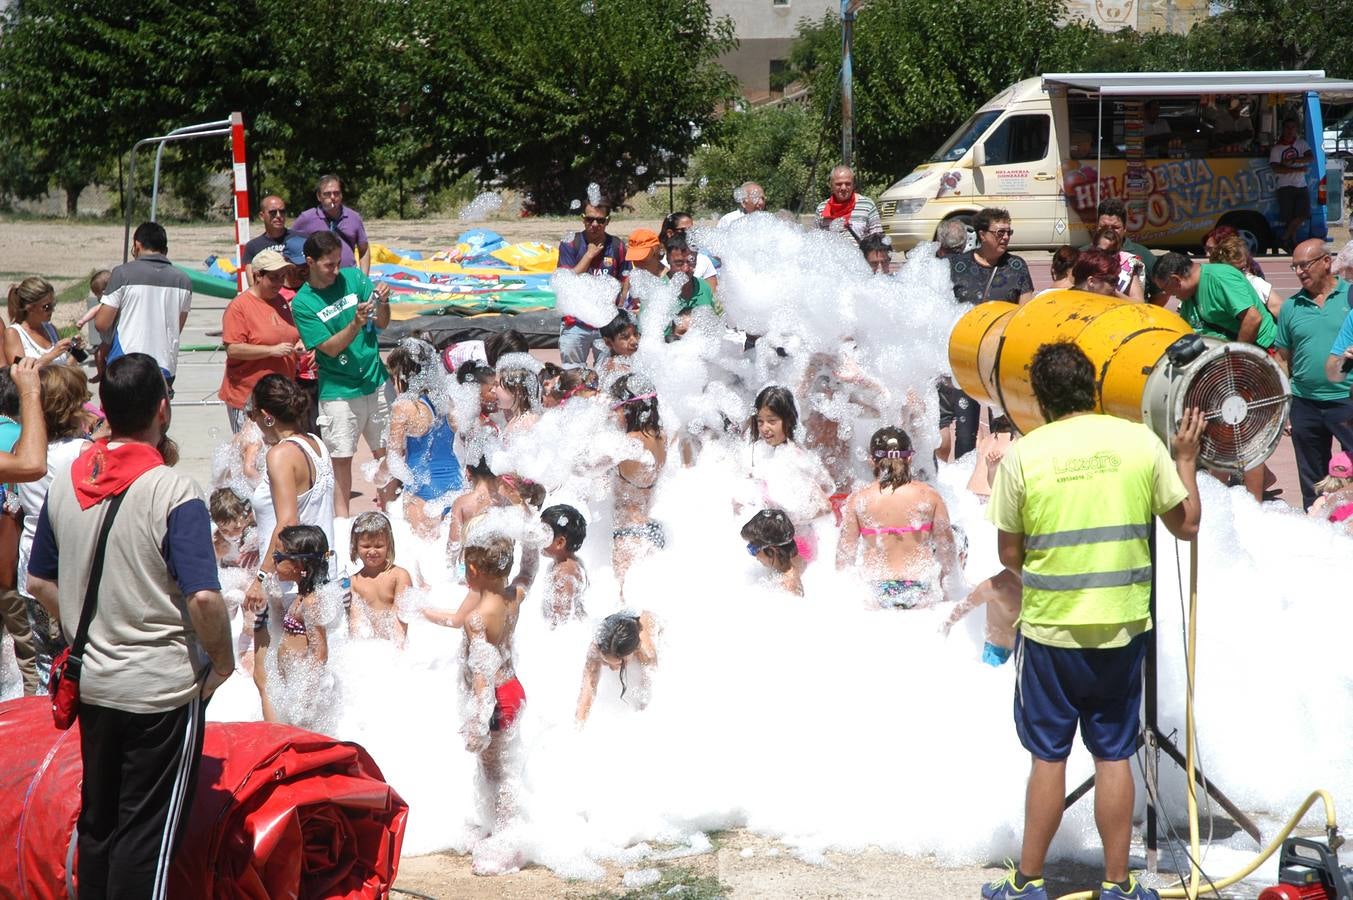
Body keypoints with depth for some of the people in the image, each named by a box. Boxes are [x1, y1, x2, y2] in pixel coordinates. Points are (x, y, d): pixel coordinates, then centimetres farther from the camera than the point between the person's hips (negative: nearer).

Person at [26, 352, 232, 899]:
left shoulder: (66, 484, 1)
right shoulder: (173, 494, -18)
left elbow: (39, 583, 10)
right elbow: (203, 599, -24)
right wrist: (223, 661, -8)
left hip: (92, 683, 6)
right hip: (164, 689, -6)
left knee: (97, 820, 17)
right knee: (148, 834, 1)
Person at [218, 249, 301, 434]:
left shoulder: (281, 302, 15)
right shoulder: (239, 306, -9)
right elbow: (232, 349, -17)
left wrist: (297, 344, 6)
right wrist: (272, 350, -20)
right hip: (248, 396, -7)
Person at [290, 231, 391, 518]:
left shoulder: (353, 278, 0)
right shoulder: (302, 303, -9)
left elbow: (382, 323, 2)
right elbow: (329, 348, -14)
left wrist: (382, 303, -19)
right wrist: (356, 324, -29)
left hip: (376, 382, 3)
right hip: (338, 391, -3)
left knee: (385, 451, 9)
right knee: (341, 458, 2)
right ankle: (342, 518, 12)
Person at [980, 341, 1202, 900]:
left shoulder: (1023, 455, -10)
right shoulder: (1141, 443, -5)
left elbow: (1009, 553, -4)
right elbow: (1186, 525, 4)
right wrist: (1186, 458, 18)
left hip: (1050, 628, -2)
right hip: (1122, 627, 2)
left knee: (1048, 757, 9)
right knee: (1114, 756, 11)